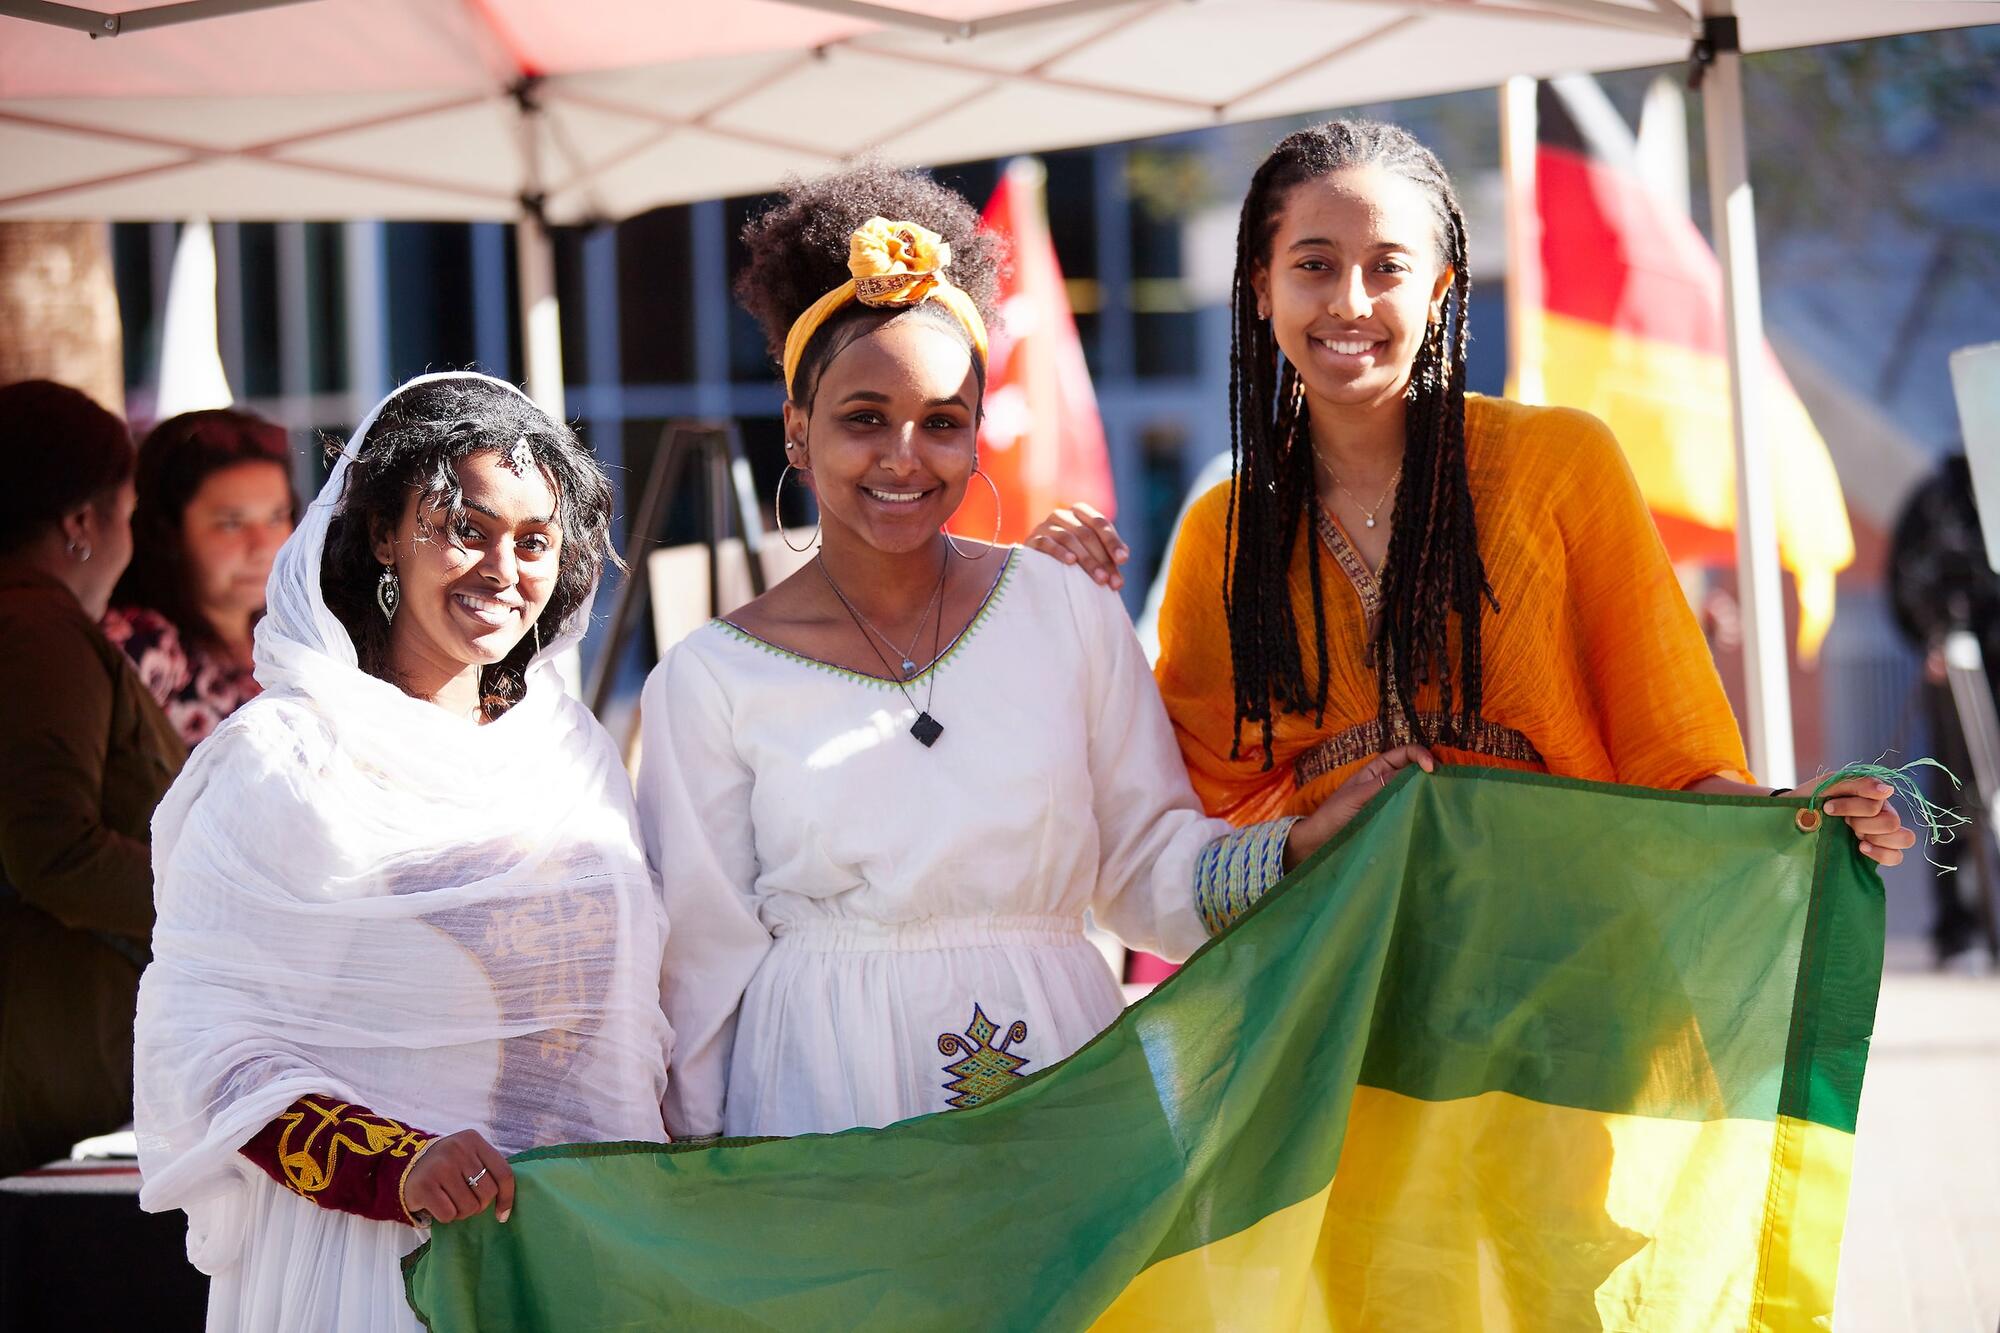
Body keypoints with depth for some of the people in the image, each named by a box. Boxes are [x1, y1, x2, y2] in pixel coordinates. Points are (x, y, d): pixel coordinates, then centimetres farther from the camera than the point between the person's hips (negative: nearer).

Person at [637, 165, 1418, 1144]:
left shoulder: (1069, 614, 4)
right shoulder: (709, 679, -1)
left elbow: (1146, 867, 8)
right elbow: (707, 966, 2)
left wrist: (1307, 844, -6)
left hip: (1058, 1078, 2)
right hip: (828, 1103, -2)